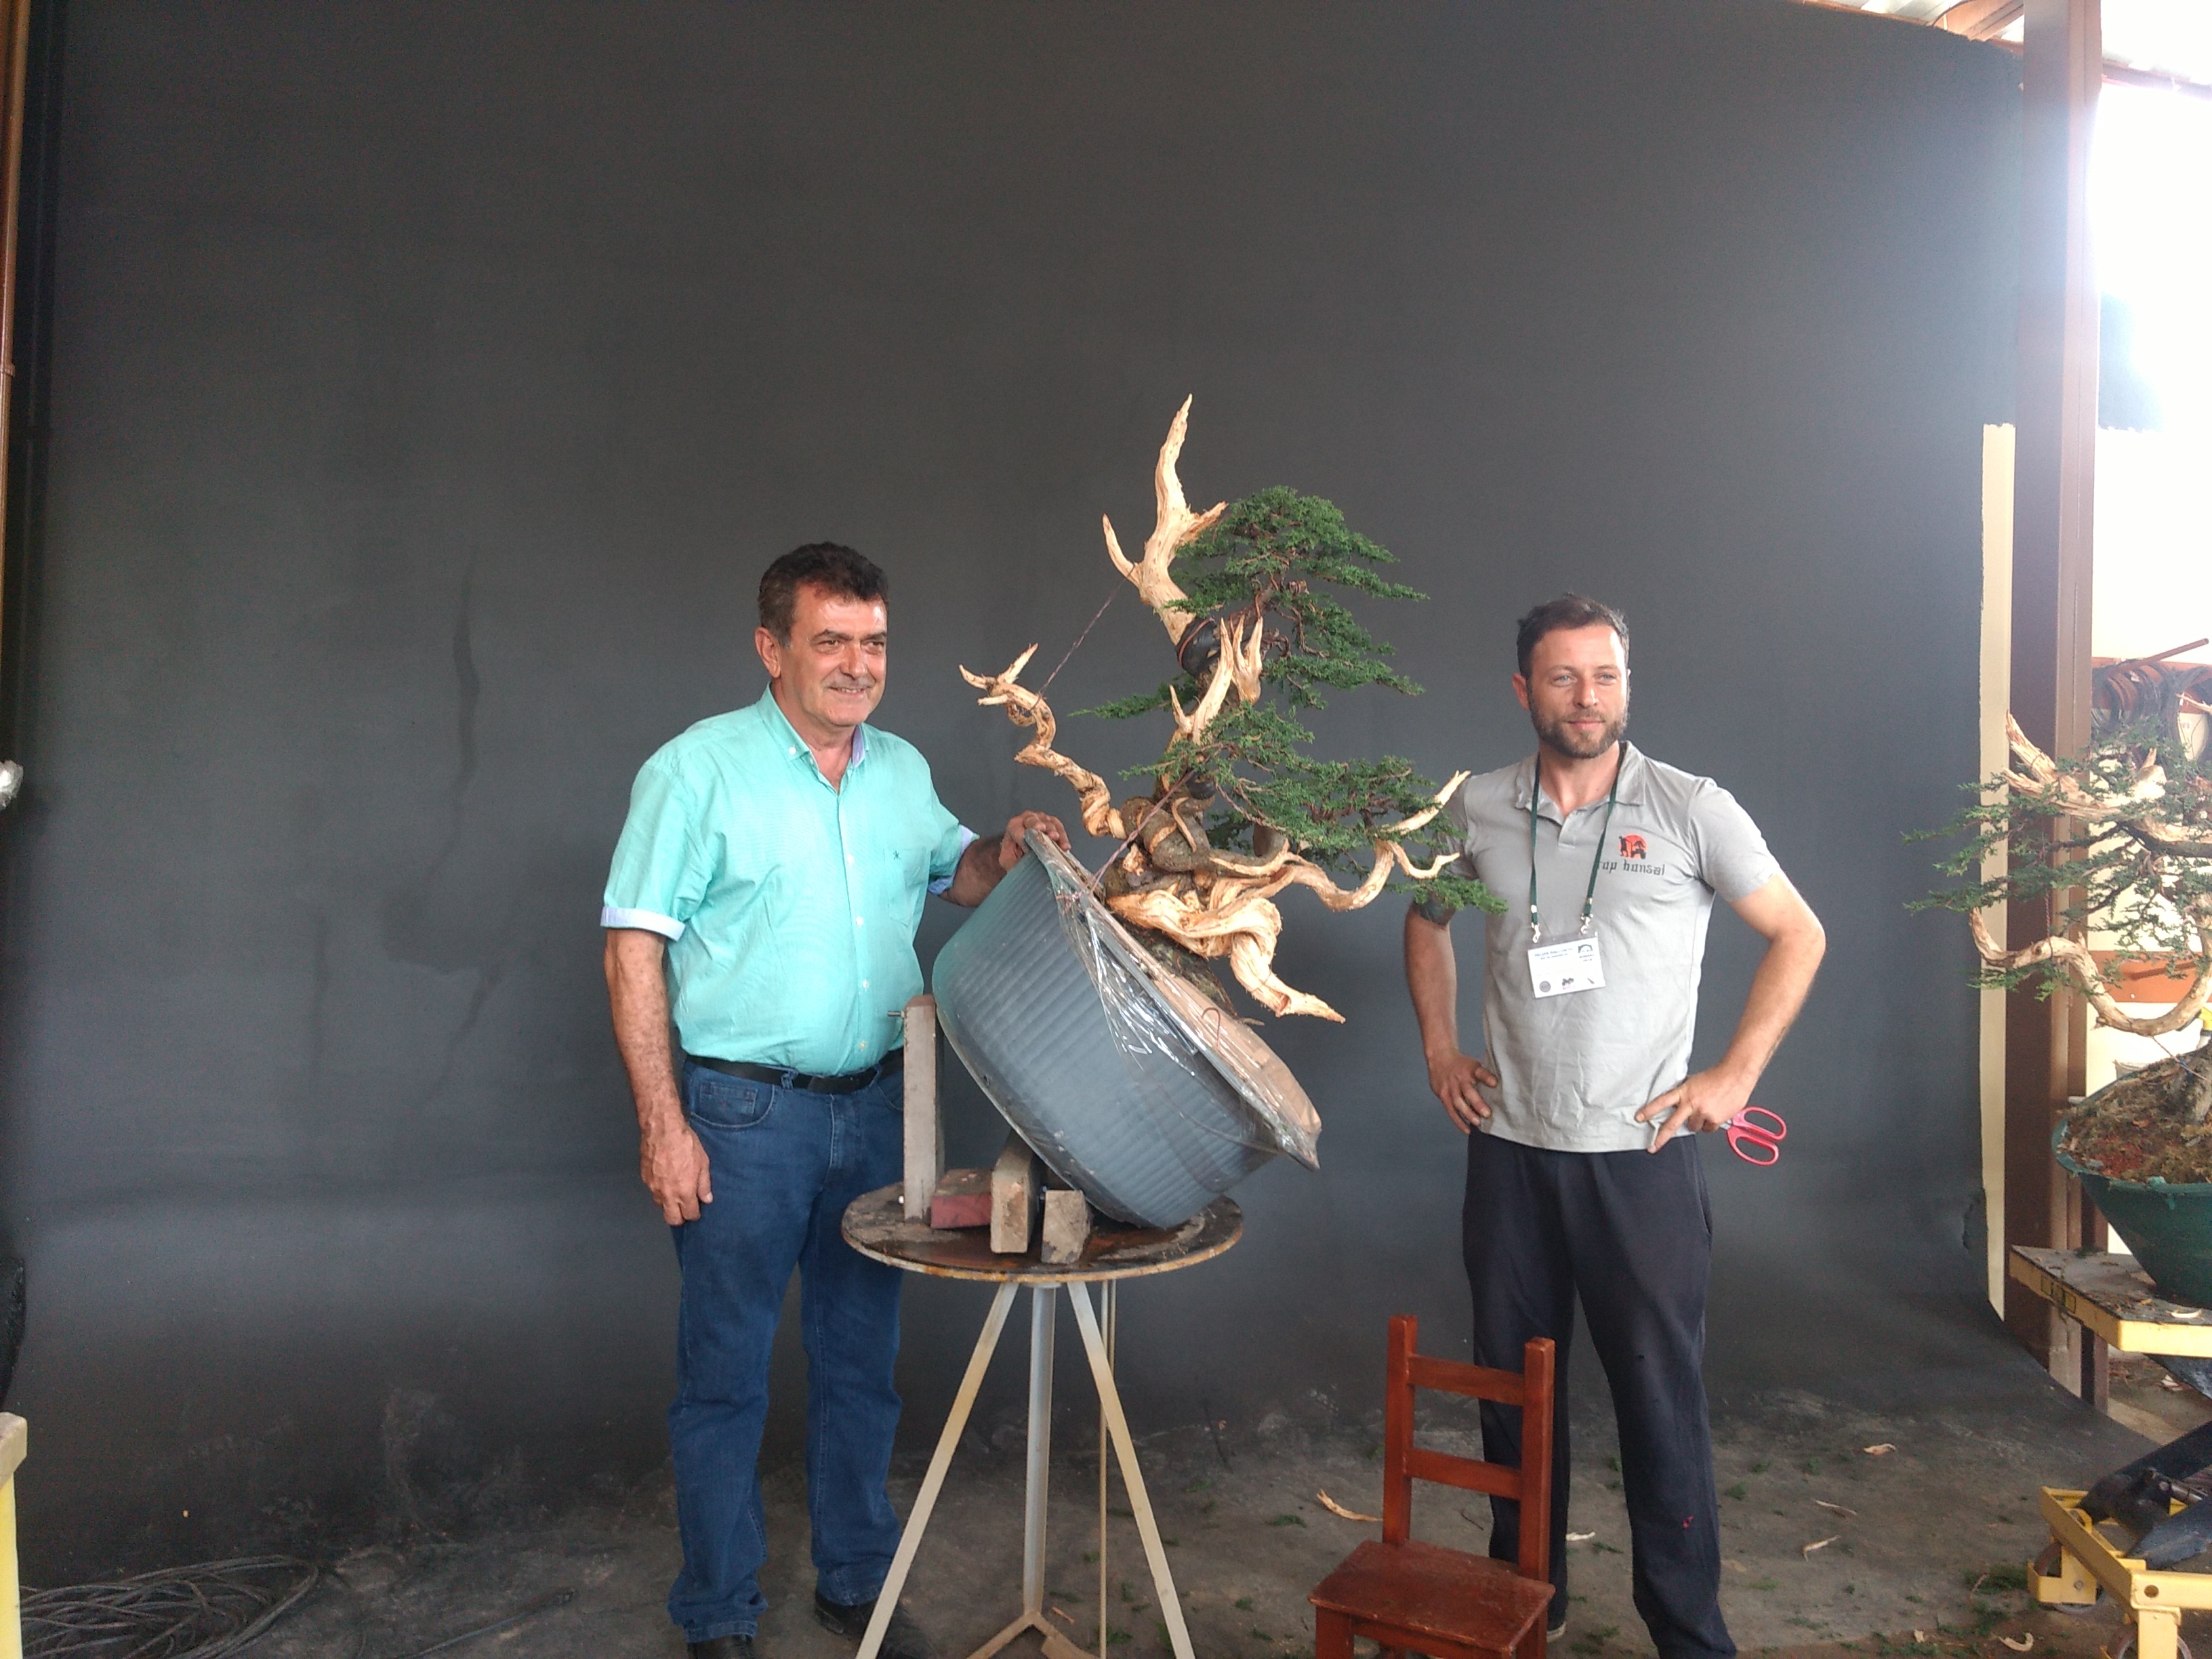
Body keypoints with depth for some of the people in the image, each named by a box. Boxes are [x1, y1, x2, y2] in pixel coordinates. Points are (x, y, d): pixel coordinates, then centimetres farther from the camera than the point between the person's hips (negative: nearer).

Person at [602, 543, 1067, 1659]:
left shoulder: (903, 770, 8)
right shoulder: (697, 770, -9)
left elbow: (954, 876, 23)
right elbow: (634, 949, -10)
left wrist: (1004, 850, -1)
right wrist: (663, 1125, -15)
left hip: (876, 1106, 5)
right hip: (744, 1115, -5)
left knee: (861, 1357, 16)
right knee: (727, 1369, 7)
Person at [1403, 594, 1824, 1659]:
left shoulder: (1691, 811, -5)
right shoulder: (1478, 810, 3)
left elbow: (1798, 936, 3)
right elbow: (1426, 923, 20)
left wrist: (1736, 1072, -3)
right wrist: (1438, 1049, 11)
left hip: (1641, 1153, -3)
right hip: (1509, 1148, 3)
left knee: (1661, 1396, 4)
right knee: (1512, 1385, 14)